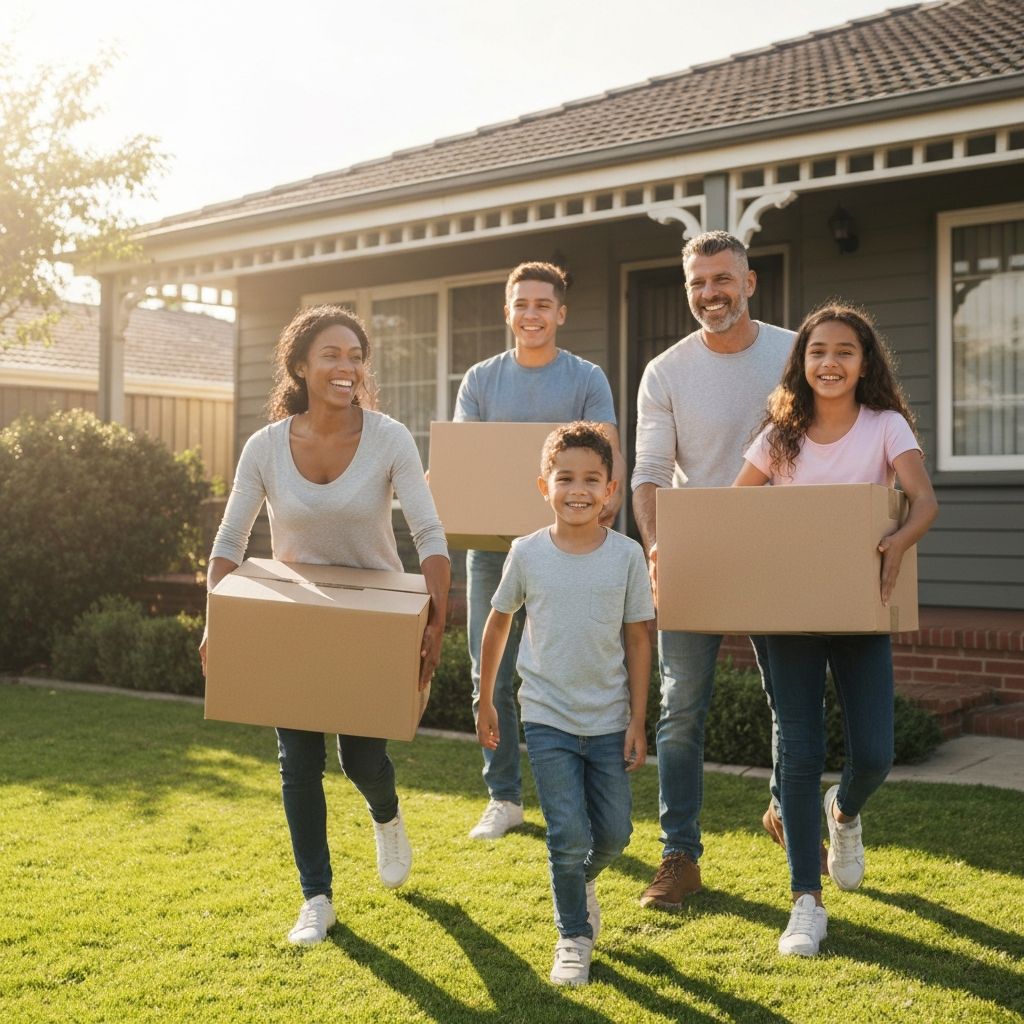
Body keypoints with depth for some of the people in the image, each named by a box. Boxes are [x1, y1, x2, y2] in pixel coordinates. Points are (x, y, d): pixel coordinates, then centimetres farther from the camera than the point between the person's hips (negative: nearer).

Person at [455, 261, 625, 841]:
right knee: (492, 678, 5)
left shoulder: (587, 379, 5)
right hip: (493, 541, 3)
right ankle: (504, 798, 17)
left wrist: (610, 498, -26)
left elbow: (607, 451, -5)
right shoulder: (482, 380, 12)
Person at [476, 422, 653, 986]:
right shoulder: (527, 553, -6)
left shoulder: (626, 555, -6)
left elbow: (638, 640, 0)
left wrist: (637, 722, -1)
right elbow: (498, 623, 8)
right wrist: (484, 701, 13)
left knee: (613, 834, 10)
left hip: (609, 720, 2)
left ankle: (581, 880, 42)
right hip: (547, 718, -1)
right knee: (569, 836, -5)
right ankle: (574, 936, 17)